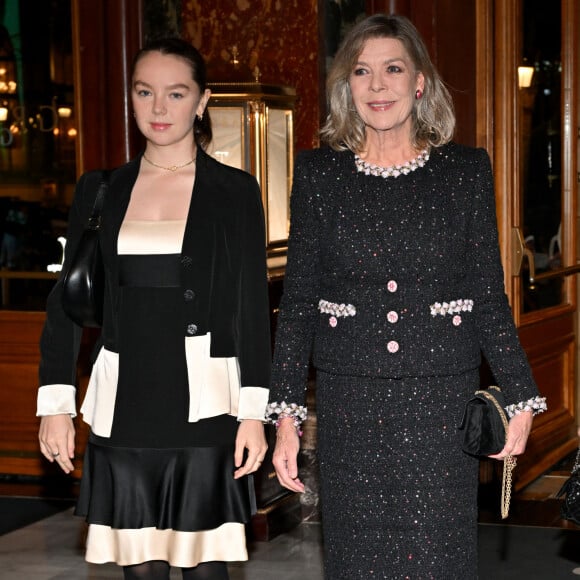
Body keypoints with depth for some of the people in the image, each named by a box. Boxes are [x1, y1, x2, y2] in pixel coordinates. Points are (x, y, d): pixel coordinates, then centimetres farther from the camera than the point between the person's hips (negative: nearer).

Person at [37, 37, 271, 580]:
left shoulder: (234, 190, 2)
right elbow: (67, 300, 9)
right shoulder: (99, 190, 9)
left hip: (204, 403, -2)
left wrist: (254, 411, -5)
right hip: (123, 406, 2)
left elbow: (252, 306, 1)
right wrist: (55, 403, 3)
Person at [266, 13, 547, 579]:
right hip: (350, 405, 1)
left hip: (440, 404, 0)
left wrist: (520, 397, 3)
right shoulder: (318, 172, 3)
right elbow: (297, 302, 3)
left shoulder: (467, 169, 2)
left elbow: (489, 297, 5)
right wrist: (285, 415, -2)